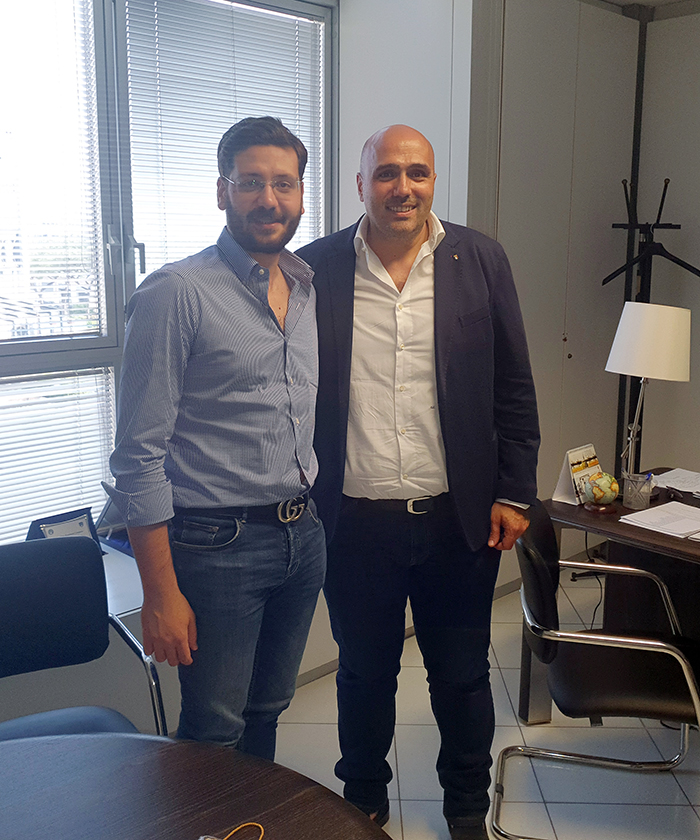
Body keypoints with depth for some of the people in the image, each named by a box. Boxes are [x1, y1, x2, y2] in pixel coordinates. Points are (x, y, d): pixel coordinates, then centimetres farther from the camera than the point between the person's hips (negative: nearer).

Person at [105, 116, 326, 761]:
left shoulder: (310, 291, 9)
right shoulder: (176, 294, -13)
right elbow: (140, 454, -14)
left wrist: (318, 522, 11)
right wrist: (161, 593, -15)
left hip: (303, 536, 6)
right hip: (217, 545, -6)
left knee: (267, 711, 21)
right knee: (213, 736, 7)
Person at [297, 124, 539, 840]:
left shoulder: (479, 260, 0)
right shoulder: (317, 268, -2)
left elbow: (513, 387, 3)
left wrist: (514, 493, -1)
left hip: (459, 517, 1)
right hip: (355, 520, 0)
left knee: (462, 678, 16)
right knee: (364, 676, 18)